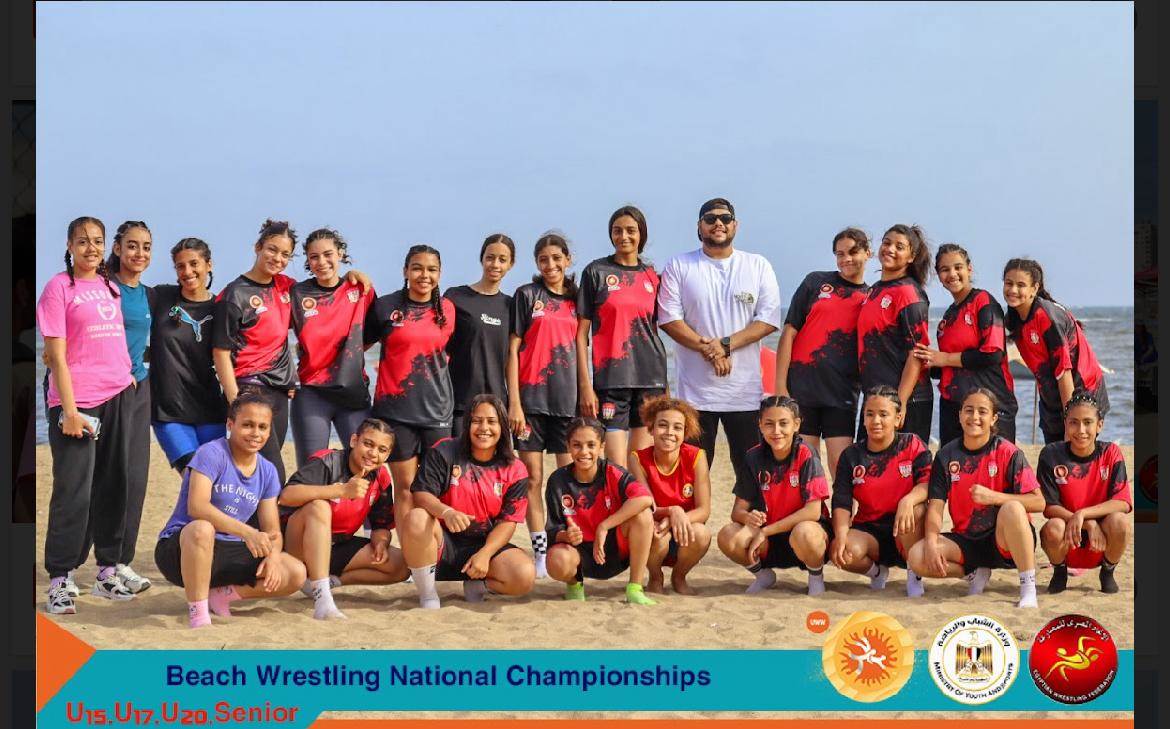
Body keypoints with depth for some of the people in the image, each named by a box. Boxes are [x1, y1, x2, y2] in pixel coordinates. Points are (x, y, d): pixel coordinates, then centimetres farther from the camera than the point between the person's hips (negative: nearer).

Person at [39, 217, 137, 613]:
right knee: (74, 491, -7)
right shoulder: (59, 287, -4)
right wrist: (69, 410, -15)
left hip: (119, 397, 6)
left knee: (113, 486, 10)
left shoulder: (109, 286, 14)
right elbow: (57, 355, -9)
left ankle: (108, 571, 19)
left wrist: (128, 372, 13)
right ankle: (59, 581, -1)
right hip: (78, 402, -6)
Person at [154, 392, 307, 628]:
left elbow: (272, 530, 6)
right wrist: (247, 532, -37)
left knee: (296, 573, -12)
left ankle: (219, 594, 5)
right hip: (181, 546, -6)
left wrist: (272, 557, -18)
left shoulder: (267, 471, 7)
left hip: (228, 551, 6)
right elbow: (197, 506, -28)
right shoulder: (212, 454, -12)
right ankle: (198, 616, -27)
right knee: (202, 529, -42)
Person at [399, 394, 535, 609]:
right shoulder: (445, 452, -2)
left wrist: (484, 554, -19)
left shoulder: (514, 471, 2)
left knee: (525, 577, -27)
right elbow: (421, 494, -11)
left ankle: (477, 585, 9)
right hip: (443, 542, -1)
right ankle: (428, 596, -16)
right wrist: (446, 512, -33)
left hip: (486, 545, 1)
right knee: (416, 518, -35)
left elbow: (508, 521, -3)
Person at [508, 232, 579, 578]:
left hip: (567, 398, 3)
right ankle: (540, 552, 5)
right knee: (533, 477, -1)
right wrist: (514, 402, -9)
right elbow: (513, 349, -2)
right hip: (531, 397, -3)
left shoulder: (575, 300, 12)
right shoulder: (526, 295, 2)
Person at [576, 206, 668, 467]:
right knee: (616, 467, -9)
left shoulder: (652, 276, 12)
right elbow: (581, 332, 1)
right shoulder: (596, 272, 3)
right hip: (611, 376, -3)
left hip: (650, 376, 3)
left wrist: (663, 384, 10)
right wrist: (585, 384, -7)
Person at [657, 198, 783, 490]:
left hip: (745, 390, 1)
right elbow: (669, 318, -2)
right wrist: (708, 349, -14)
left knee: (751, 471, 2)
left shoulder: (759, 266, 8)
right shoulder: (679, 266, 6)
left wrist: (726, 344, -14)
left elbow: (769, 320, -1)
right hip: (695, 389, 0)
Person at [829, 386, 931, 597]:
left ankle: (915, 573, -10)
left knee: (916, 510, -36)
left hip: (904, 532, -1)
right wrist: (841, 536, -23)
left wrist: (908, 500, -37)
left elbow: (927, 483, -14)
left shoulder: (912, 445, -1)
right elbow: (841, 503, -4)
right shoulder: (851, 456, 4)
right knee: (841, 551, -31)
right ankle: (877, 571, 6)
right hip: (868, 530, 2)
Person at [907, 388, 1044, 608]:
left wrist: (993, 497, -24)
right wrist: (931, 544, -20)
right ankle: (975, 573, 7)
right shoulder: (946, 456, 3)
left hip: (1003, 540, -4)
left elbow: (1038, 502, -12)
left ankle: (1029, 589, -24)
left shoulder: (1007, 452, -7)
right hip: (966, 540, 4)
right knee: (917, 558, -22)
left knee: (1012, 509, -36)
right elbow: (936, 505, -2)